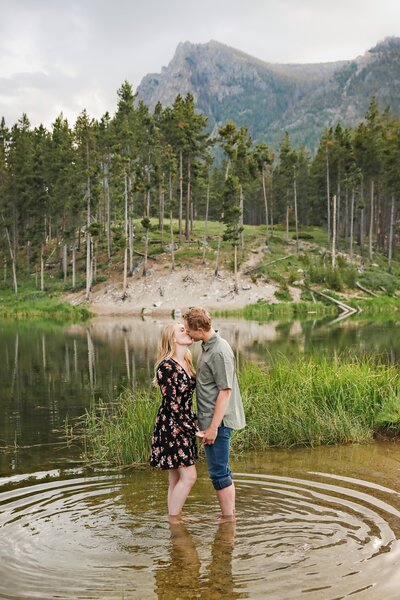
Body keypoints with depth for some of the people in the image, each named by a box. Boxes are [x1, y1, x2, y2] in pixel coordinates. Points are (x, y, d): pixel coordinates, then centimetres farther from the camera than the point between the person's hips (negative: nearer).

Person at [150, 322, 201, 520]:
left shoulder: (186, 363, 11)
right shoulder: (167, 366, -16)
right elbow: (172, 403, -17)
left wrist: (194, 425, 12)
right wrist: (194, 429, -16)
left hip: (185, 426, 8)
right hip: (171, 427, -8)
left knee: (176, 479, 10)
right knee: (189, 476, -9)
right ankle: (173, 520, 2)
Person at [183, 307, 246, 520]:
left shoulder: (219, 352, -20)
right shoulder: (207, 346, 11)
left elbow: (225, 391, -22)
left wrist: (213, 426, -21)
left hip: (218, 422, -10)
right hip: (211, 420, 10)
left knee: (219, 472, -2)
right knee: (222, 470, 17)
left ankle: (228, 519, 7)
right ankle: (230, 517, 28)